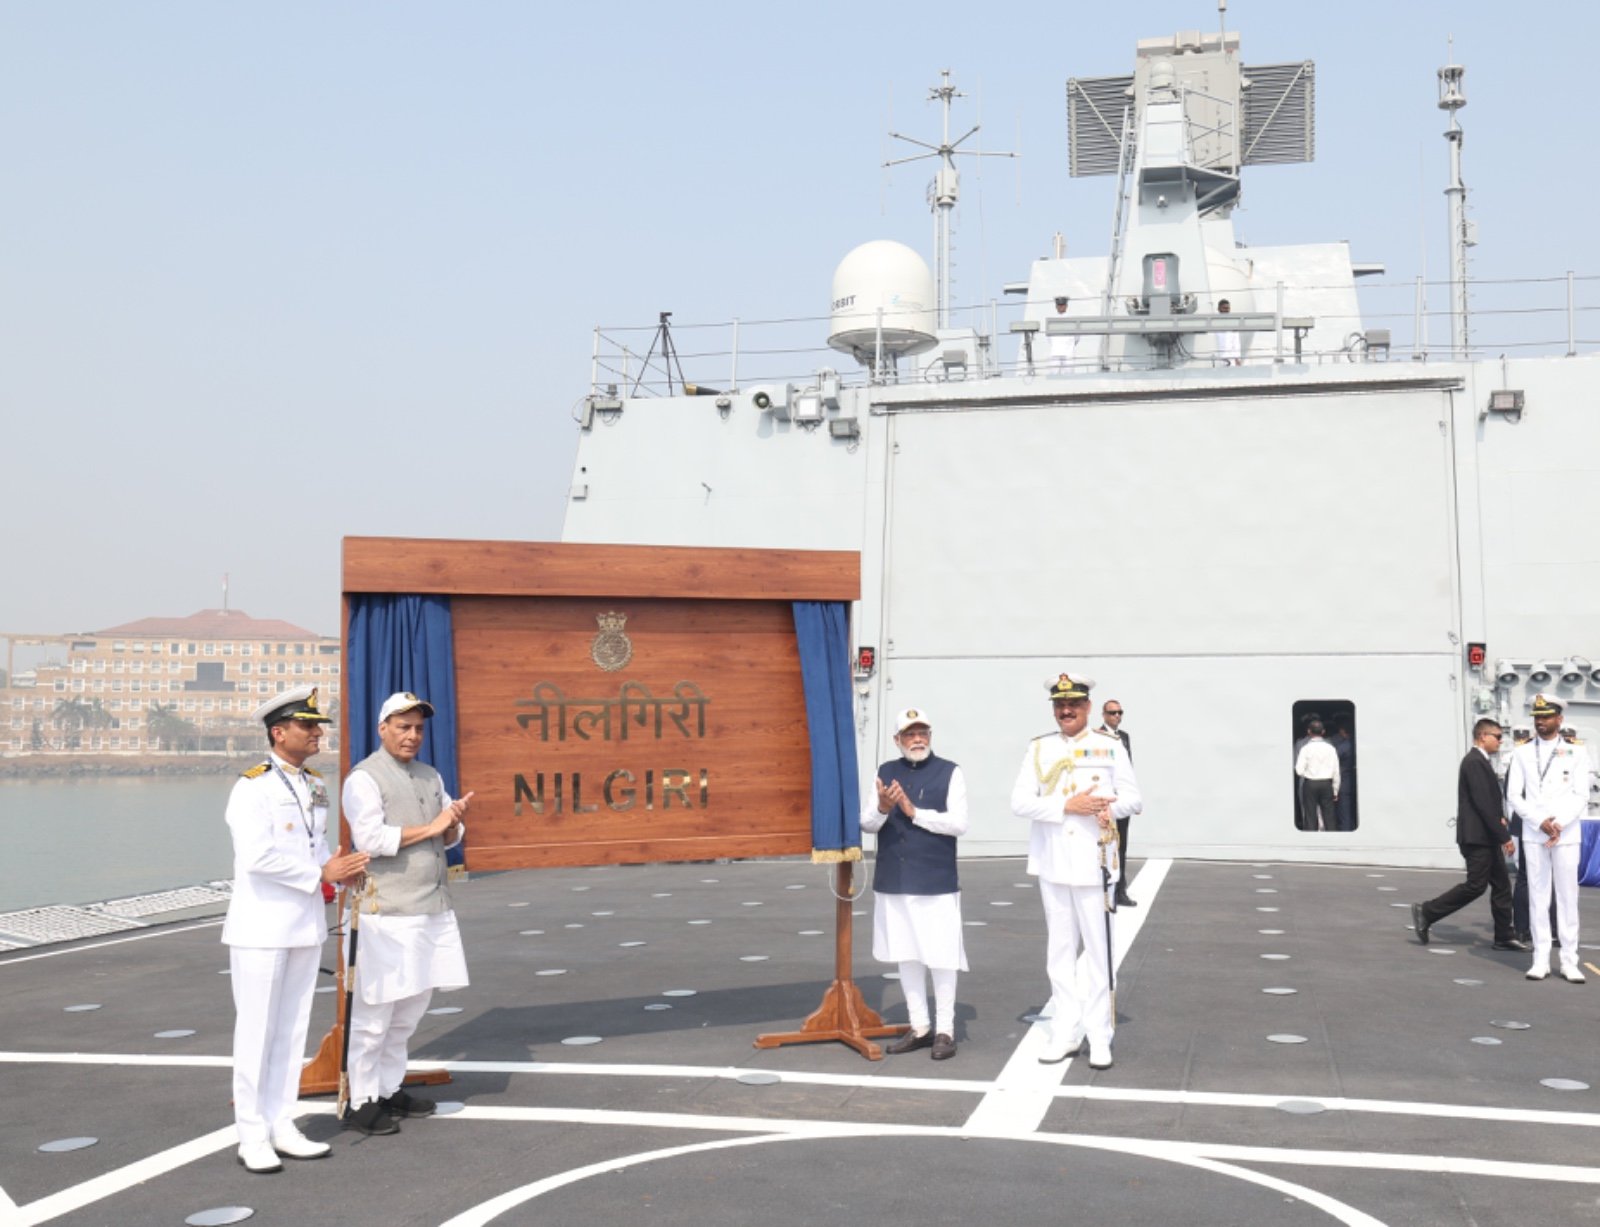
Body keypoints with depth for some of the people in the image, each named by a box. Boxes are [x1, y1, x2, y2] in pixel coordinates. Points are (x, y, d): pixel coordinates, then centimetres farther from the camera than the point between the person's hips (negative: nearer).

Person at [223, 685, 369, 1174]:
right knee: (256, 1033, 1)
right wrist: (323, 873, -21)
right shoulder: (252, 786, -14)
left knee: (292, 1029, 11)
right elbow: (257, 857, -25)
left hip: (306, 925, 7)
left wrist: (341, 868, -4)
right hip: (261, 926, -7)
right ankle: (252, 1137, 10)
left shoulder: (315, 786, 10)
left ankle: (281, 1127, 19)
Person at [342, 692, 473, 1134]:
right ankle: (360, 1101, 6)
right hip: (387, 911, -8)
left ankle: (389, 1089, 25)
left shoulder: (430, 777, 17)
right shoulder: (364, 778, -6)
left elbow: (451, 838, 17)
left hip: (433, 908, 8)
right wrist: (429, 828, -12)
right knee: (374, 1012, -3)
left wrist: (453, 824, -6)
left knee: (411, 1007, 14)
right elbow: (370, 838, -18)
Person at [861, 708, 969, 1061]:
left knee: (940, 956, 2)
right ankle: (919, 1027, 24)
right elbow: (866, 824, 4)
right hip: (894, 882, 4)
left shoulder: (949, 772, -3)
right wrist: (882, 808, -18)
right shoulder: (885, 773, 7)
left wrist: (914, 811, -18)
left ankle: (944, 1030, 14)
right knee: (907, 955, 12)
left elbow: (959, 824, -12)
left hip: (936, 883, -4)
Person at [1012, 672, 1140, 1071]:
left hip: (1093, 863, -2)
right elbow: (1019, 802, -4)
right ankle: (1065, 1034, 17)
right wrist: (1067, 805, -17)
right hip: (1052, 864, 2)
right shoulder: (1039, 749, 6)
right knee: (1060, 951, 9)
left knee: (1099, 951, 1)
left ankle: (1099, 1038, 9)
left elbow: (1132, 798, 2)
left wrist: (1108, 806, -20)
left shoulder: (1109, 747, 2)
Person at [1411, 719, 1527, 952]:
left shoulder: (1481, 762, 16)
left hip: (1487, 837, 10)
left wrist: (1499, 818, 1)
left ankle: (1505, 937, 15)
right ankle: (1426, 913, 3)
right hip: (1477, 836, -10)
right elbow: (1483, 804, -21)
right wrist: (1504, 836, -20)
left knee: (1501, 884, 10)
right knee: (1475, 885, -6)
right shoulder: (1474, 762, -17)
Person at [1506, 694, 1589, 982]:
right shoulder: (1521, 753, 7)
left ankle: (1569, 962, 7)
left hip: (1567, 834, -1)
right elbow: (1513, 795, 1)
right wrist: (1541, 822, -11)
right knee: (1538, 896, 3)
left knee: (1567, 897, 1)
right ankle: (1541, 960, 7)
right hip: (1533, 835, 1)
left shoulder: (1576, 753, 4)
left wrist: (1559, 824, -13)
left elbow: (1581, 796, -1)